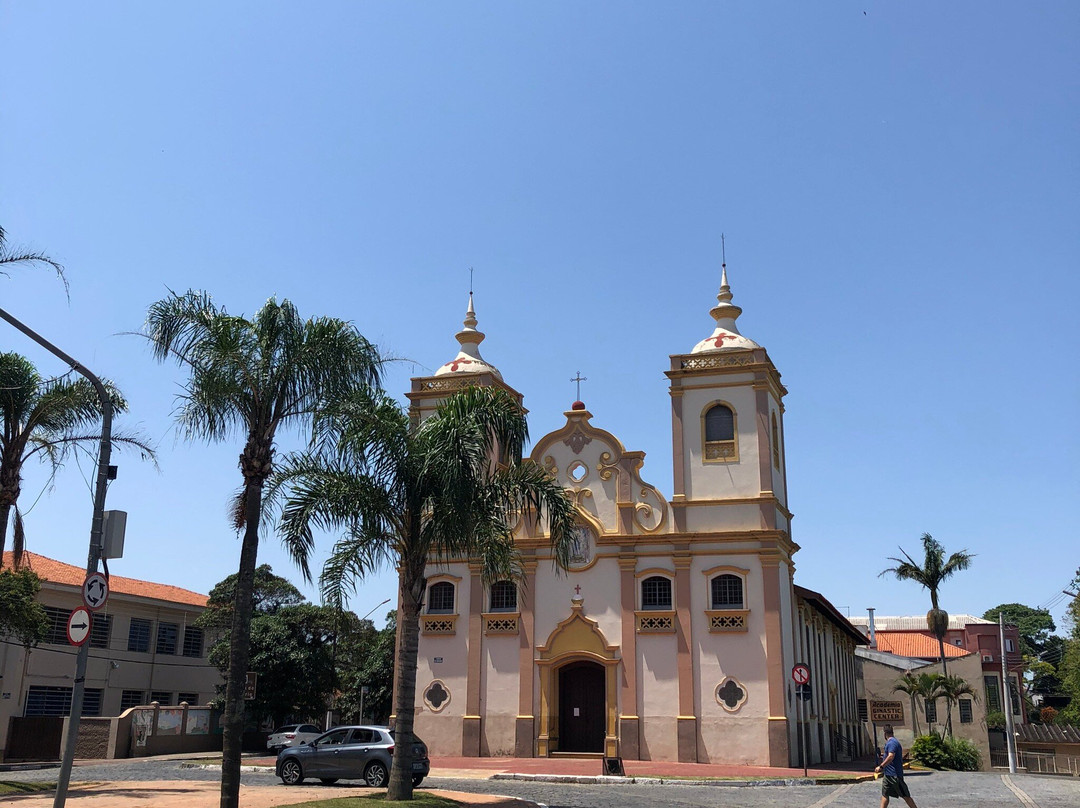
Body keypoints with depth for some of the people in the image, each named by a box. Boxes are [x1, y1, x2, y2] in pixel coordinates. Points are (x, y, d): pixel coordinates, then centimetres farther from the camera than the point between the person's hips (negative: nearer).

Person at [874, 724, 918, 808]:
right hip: (888, 774, 10)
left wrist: (881, 766, -26)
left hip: (894, 775, -10)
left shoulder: (892, 743, -17)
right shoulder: (890, 742, 14)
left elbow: (891, 757, -28)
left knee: (905, 796, -3)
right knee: (884, 794, 9)